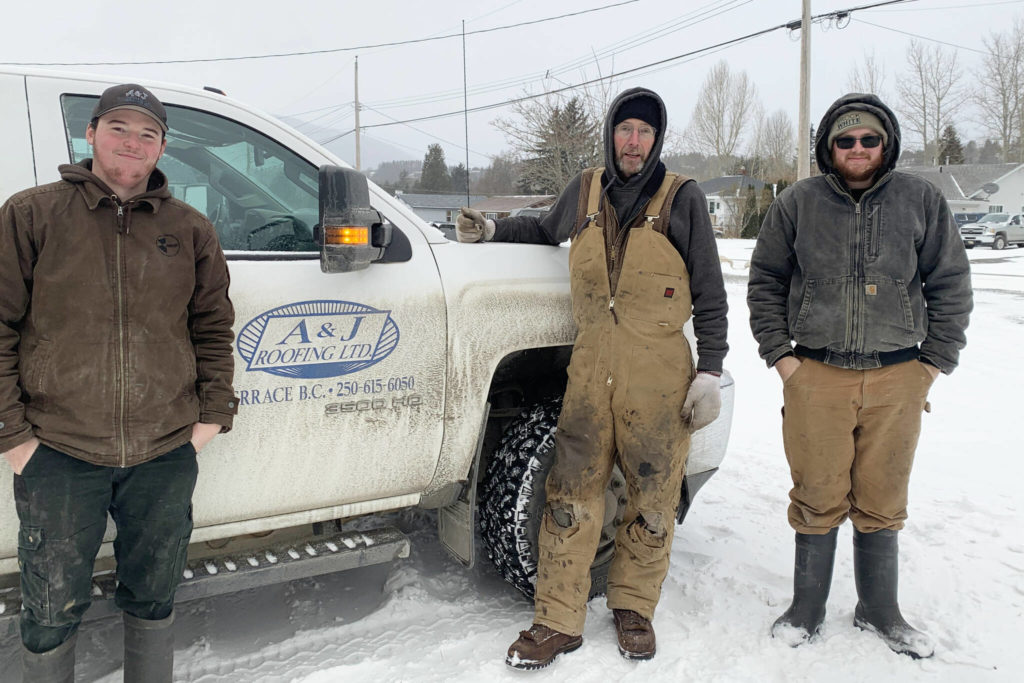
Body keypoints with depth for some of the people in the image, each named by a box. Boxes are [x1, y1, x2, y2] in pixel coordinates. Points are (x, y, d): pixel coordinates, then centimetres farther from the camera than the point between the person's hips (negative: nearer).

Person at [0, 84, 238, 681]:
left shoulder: (190, 230, 7)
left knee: (154, 600, 18)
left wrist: (213, 412, 4)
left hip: (166, 455, 2)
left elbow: (214, 328, 12)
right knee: (52, 612, 11)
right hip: (57, 456, -2)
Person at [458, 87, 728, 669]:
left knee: (653, 501, 7)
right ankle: (559, 621, 14)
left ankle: (634, 608, 27)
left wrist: (710, 370, -2)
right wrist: (492, 229, 16)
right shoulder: (585, 190, 11)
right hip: (591, 366, 2)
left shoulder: (683, 198, 1)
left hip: (659, 375, -2)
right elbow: (546, 230, 32)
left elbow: (709, 293, 3)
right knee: (571, 498, 2)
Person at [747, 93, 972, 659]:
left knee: (882, 503, 11)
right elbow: (765, 282, 9)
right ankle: (807, 609, 23)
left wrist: (934, 361, 4)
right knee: (818, 500, 5)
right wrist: (780, 355, 1)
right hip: (816, 376, -1)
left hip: (897, 380, 1)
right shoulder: (797, 203, 5)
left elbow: (951, 286, 10)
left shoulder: (921, 201, 6)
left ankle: (879, 610, 30)